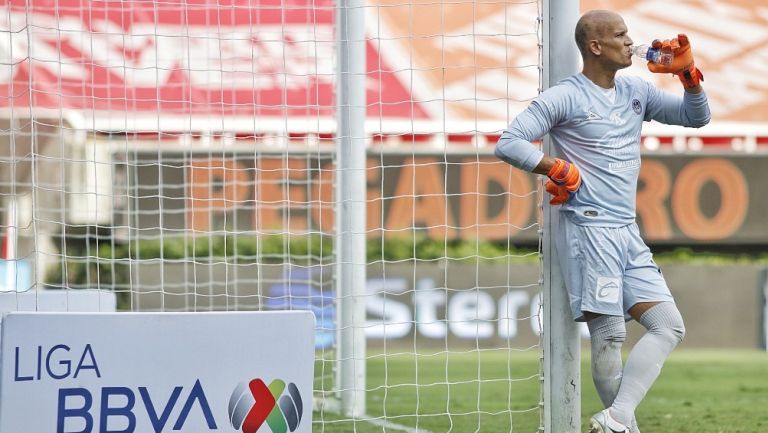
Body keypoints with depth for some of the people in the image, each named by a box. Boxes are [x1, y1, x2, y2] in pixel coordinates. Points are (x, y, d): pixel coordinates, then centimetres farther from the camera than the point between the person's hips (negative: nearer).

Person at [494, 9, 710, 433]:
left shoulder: (636, 91, 14)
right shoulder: (566, 97, -6)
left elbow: (696, 117, 19)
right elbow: (508, 143, -11)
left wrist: (688, 74, 4)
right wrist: (561, 170, -11)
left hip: (627, 234, 8)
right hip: (587, 228, -8)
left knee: (669, 326, -4)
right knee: (609, 336, -10)